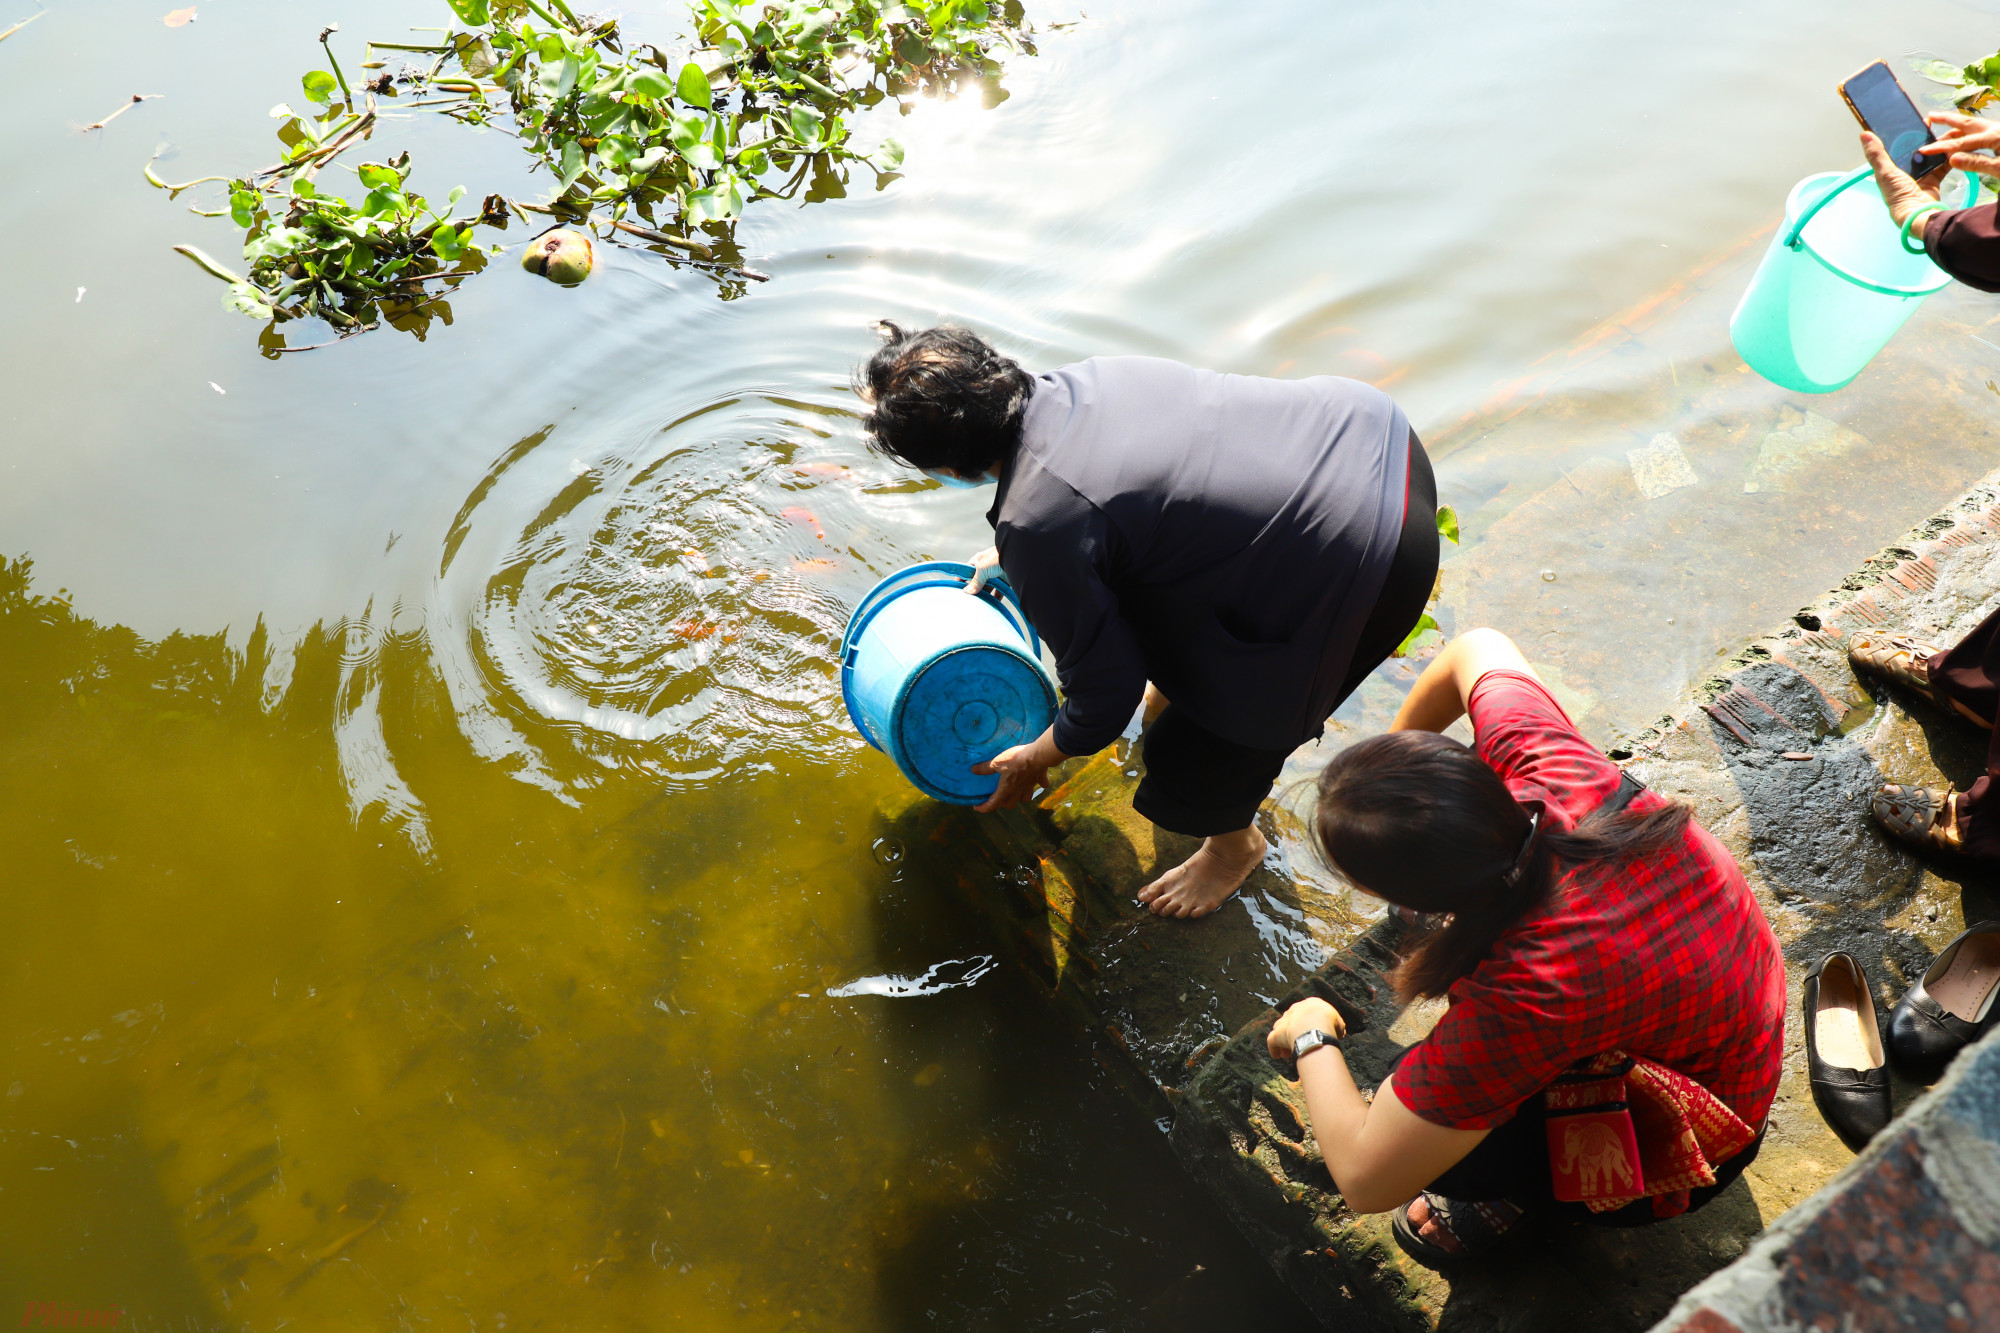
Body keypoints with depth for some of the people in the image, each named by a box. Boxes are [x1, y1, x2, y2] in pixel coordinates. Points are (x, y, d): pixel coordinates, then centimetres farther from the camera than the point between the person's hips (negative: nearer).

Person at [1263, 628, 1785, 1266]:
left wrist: (1311, 1039, -14)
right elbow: (1474, 647, -3)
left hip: (1676, 1148, -6)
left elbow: (1365, 1179, -31)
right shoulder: (1547, 763, -28)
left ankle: (1526, 1189, 12)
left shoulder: (1519, 1000, -43)